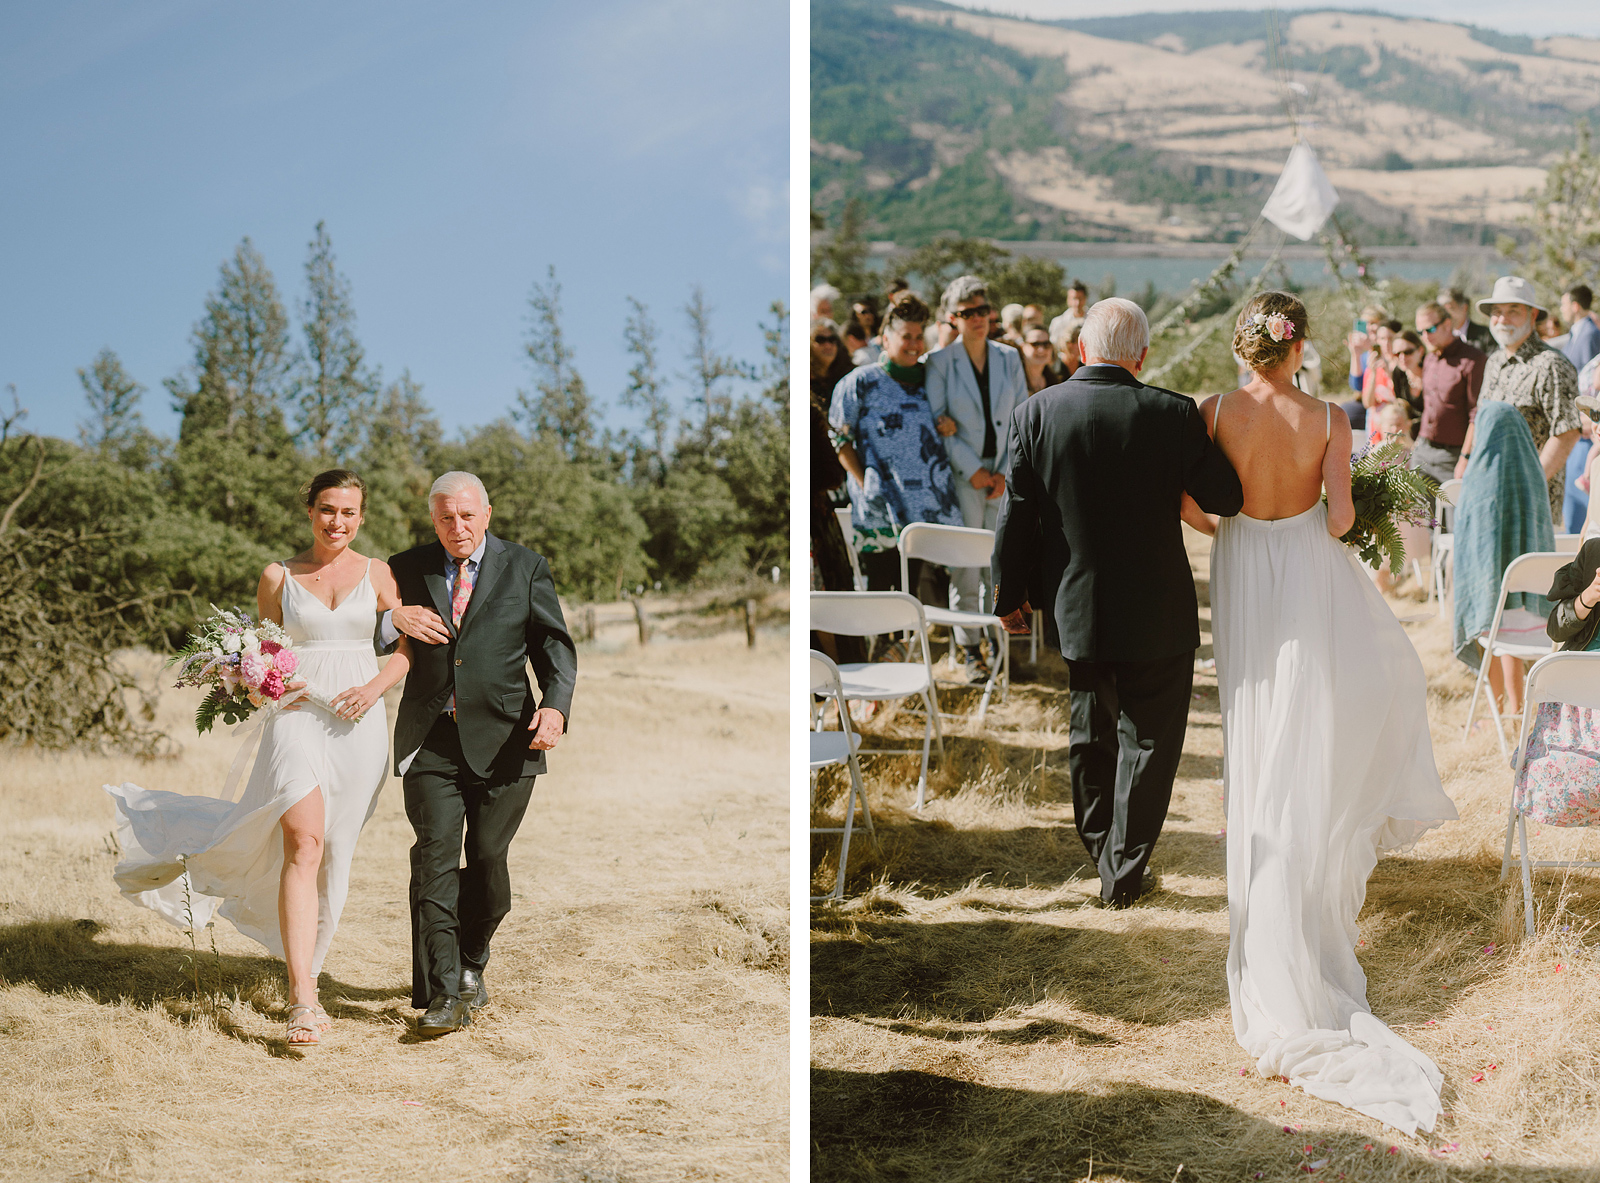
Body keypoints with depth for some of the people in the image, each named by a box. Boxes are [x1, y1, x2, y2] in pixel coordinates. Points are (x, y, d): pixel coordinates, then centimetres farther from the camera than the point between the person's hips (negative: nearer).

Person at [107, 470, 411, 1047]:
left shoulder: (377, 573, 8)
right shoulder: (278, 577, 8)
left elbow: (411, 647, 8)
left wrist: (375, 687, -8)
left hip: (357, 724, 2)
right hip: (296, 716, -2)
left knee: (331, 856, 9)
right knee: (303, 845, -19)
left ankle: (304, 971, 33)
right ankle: (303, 1000, -23)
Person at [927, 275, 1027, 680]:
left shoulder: (1009, 358, 7)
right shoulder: (939, 362, -2)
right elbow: (936, 422, -5)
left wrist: (1004, 471, -4)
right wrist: (973, 470, -10)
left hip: (1004, 474, 3)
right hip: (961, 475, -3)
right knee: (965, 563, -2)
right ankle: (970, 650, 6)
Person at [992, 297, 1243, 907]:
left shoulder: (1034, 413, -8)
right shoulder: (1173, 414, -14)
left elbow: (1017, 516, -4)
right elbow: (1226, 497, -6)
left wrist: (1009, 595, 8)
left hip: (1075, 610, 3)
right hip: (1156, 612, -3)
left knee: (1091, 733, 21)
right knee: (1147, 740, 10)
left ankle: (1102, 851, 36)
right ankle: (1124, 874, 15)